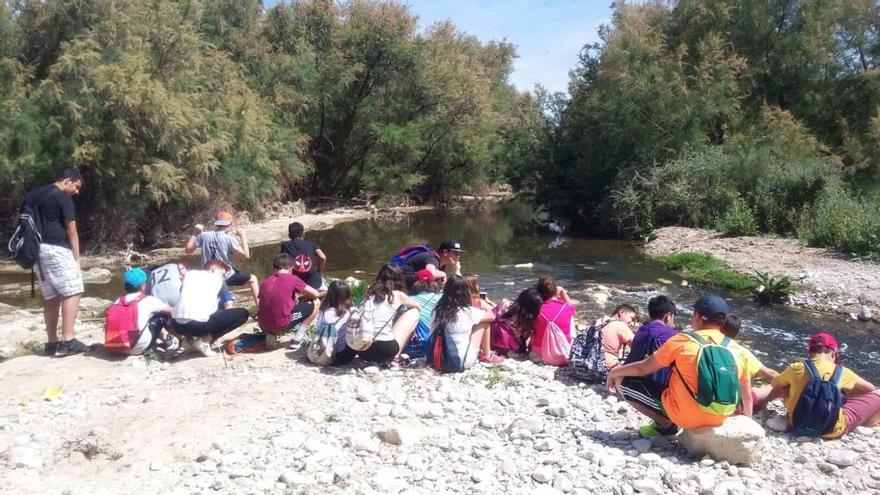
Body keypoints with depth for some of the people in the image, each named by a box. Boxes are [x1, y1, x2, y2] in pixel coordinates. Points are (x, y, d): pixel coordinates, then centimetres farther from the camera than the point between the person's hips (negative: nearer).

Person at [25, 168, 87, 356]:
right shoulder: (63, 198, -6)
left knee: (51, 297, 11)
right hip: (55, 249, -8)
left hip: (37, 250, 8)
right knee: (72, 292, -8)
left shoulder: (32, 195, 18)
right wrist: (76, 257, 1)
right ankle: (68, 341, -15)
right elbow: (71, 231, -6)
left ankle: (52, 343, 11)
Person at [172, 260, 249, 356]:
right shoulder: (218, 279, 19)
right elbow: (228, 306, 21)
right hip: (200, 323, -6)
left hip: (178, 325, 6)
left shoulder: (190, 273, 26)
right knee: (242, 313, 9)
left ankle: (189, 339, 13)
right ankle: (205, 340, -1)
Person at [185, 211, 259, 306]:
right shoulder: (229, 239, -16)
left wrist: (194, 233, 13)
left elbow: (188, 250, 4)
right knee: (252, 278, 16)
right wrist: (243, 236, -7)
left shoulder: (203, 236, -5)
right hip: (226, 276, -3)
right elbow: (246, 255, -15)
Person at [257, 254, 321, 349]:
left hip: (263, 326, 5)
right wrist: (300, 299, 23)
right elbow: (315, 294, 4)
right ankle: (297, 339, 9)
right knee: (314, 303, 10)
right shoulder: (292, 279, -2)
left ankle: (270, 335, 11)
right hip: (282, 325, -5)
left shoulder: (265, 282, 11)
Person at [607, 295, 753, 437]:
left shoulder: (682, 341, -10)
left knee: (622, 381, 2)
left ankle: (666, 424, 3)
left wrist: (614, 372, 14)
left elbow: (643, 368, -3)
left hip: (684, 416, -5)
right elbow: (747, 396, 8)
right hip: (718, 419, 6)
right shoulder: (735, 349, 1)